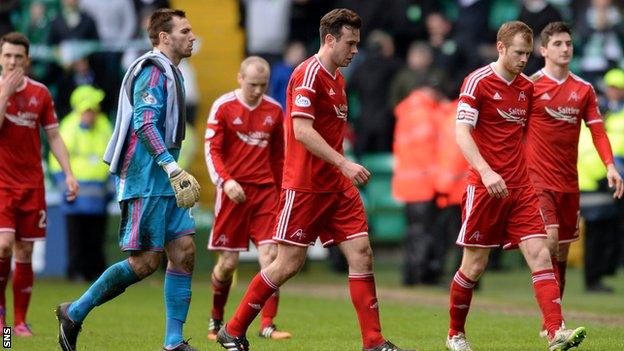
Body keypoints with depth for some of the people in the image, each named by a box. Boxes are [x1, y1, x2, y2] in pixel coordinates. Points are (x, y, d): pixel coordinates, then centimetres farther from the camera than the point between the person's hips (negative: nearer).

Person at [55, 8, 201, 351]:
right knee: (145, 261, -9)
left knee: (183, 251, 0)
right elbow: (144, 123, -22)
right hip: (146, 180, -10)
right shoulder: (153, 70, -11)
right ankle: (74, 313, 4)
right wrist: (172, 168, -29)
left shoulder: (170, 73, 20)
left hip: (164, 181, 10)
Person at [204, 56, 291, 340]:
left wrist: (281, 194, 17)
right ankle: (216, 320, 23)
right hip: (233, 191, -3)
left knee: (270, 255, -10)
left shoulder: (274, 110, 9)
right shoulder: (223, 107, -3)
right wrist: (225, 181, -22)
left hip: (265, 189, 3)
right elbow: (211, 149, -7)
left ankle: (267, 325, -8)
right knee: (228, 262, 1)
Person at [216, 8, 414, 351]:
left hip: (336, 184, 8)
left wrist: (344, 169, 19)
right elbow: (301, 130, -22)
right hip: (304, 186, -8)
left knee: (361, 254, -2)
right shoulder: (309, 74, -14)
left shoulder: (336, 78, 15)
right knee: (289, 263, -3)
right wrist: (343, 164, -25)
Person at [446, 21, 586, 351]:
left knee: (540, 254, -9)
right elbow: (461, 132, -17)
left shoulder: (526, 87, 11)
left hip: (520, 188, 5)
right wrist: (486, 172, -29)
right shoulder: (478, 82, -8)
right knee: (474, 265, 2)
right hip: (484, 188, -5)